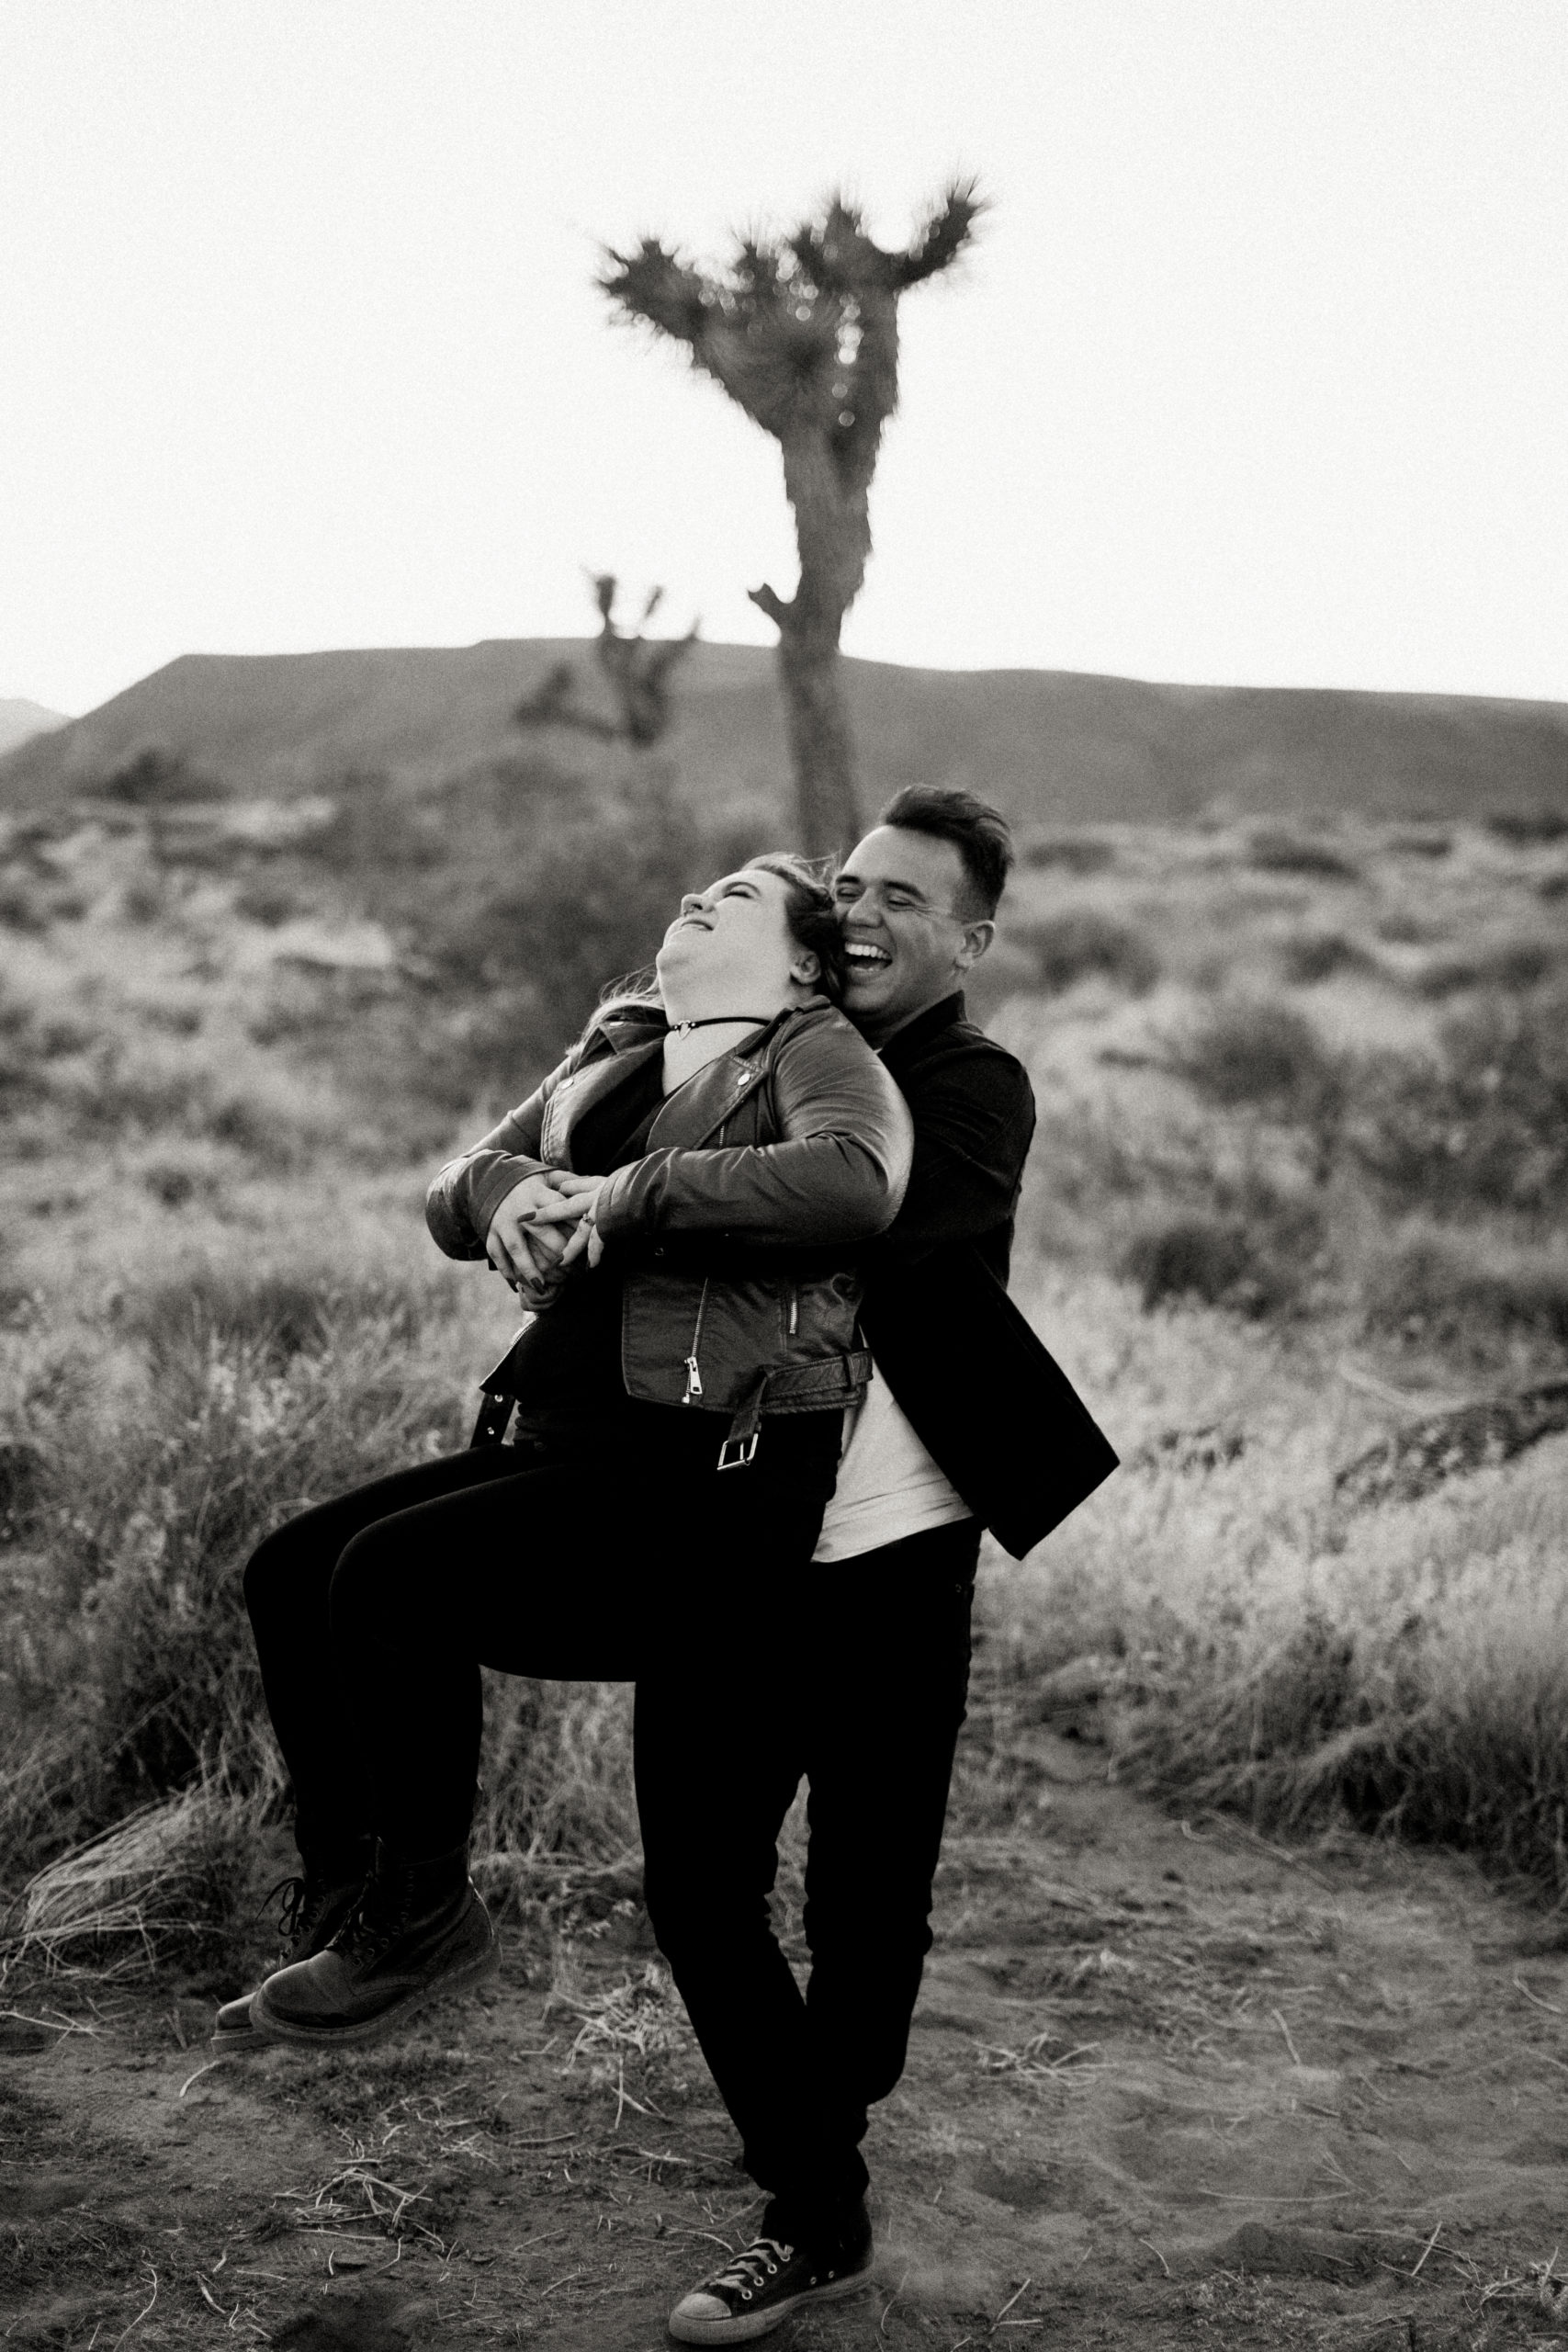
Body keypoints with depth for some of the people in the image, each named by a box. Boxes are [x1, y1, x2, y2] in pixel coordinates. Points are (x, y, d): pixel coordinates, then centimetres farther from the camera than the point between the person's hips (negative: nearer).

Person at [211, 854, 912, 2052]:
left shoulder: (815, 1050, -3)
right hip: (574, 1448, 8)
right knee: (293, 1571, -3)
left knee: (393, 1573, -23)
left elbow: (857, 1180, -26)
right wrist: (501, 1189, -7)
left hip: (718, 1476, -8)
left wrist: (631, 1194, -22)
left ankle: (424, 1917, -5)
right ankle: (344, 1902, 8)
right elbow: (451, 1195, 18)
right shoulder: (617, 1049, 20)